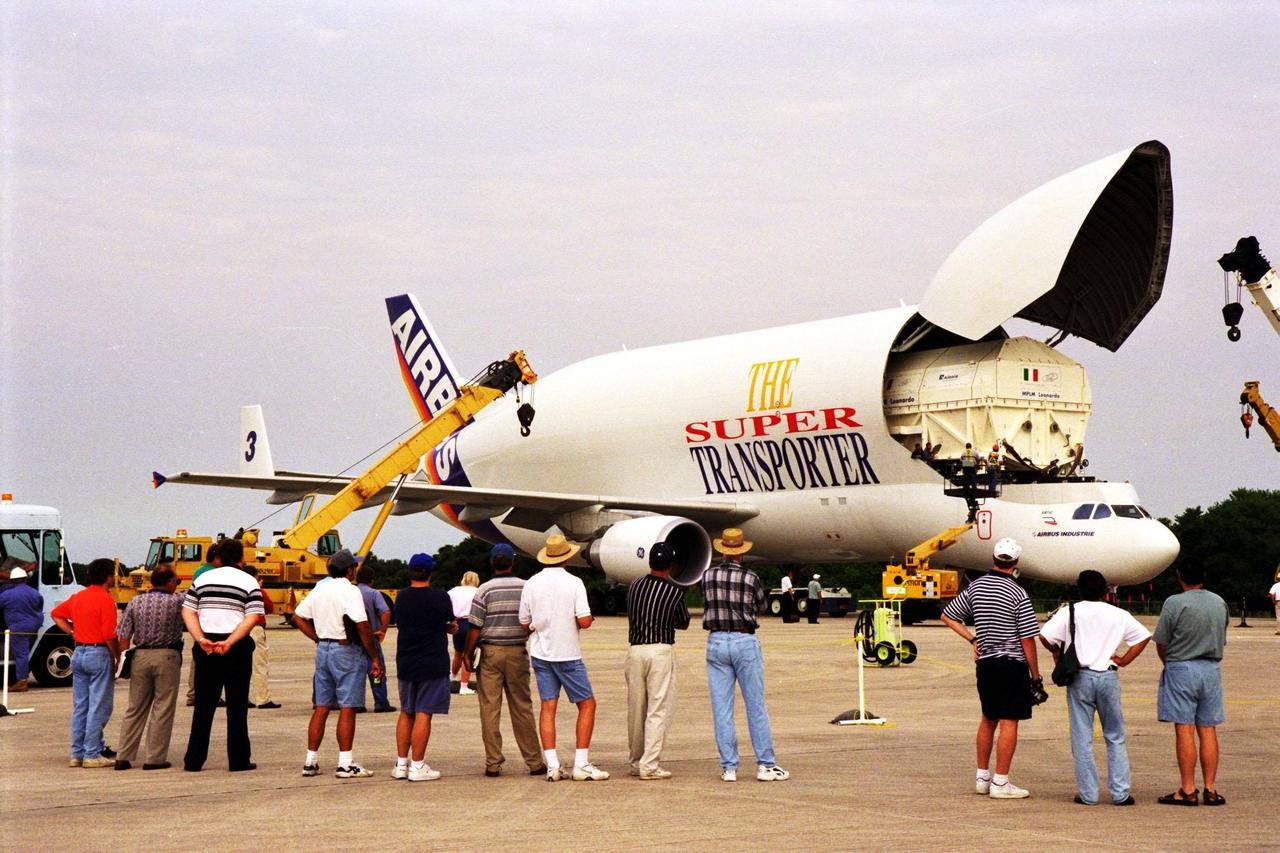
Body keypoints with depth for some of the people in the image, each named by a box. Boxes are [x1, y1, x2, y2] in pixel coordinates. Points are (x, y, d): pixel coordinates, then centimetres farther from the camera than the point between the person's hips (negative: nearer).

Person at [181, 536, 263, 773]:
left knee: (203, 706, 9)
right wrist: (229, 642, -18)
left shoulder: (202, 579, 10)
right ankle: (238, 760, 4)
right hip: (237, 649, -3)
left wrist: (201, 640, -9)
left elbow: (187, 613, 1)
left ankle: (194, 760, 8)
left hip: (206, 648, 3)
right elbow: (252, 618, -13)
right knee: (236, 705, 4)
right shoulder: (248, 582, 0)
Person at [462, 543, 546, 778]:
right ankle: (534, 762, 10)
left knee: (490, 708, 2)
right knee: (522, 708, 8)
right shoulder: (526, 588, 1)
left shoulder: (485, 589, -6)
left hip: (490, 653, -2)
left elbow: (475, 627, -7)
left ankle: (493, 763, 1)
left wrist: (467, 653, 2)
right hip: (518, 653, 2)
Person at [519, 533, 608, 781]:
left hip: (541, 653, 4)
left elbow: (525, 624, 6)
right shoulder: (573, 583, -11)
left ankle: (552, 766, 0)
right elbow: (585, 621, -17)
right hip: (567, 654, -4)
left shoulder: (531, 584, 1)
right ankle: (581, 765, 0)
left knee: (548, 707, 5)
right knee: (587, 704, 6)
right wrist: (576, 622, 5)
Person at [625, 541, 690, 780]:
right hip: (661, 650, -4)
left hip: (635, 649, 4)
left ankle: (636, 762, 20)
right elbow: (683, 624, 9)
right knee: (658, 710, -2)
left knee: (636, 710, 12)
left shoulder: (634, 586, 6)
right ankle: (649, 765, -7)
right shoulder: (674, 592, -5)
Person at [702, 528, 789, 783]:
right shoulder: (750, 578, -5)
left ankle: (728, 768, 4)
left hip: (716, 641, 2)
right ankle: (765, 765, 4)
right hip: (745, 642, -2)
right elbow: (761, 605, 11)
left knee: (721, 709, 4)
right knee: (756, 707, 3)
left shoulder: (708, 576, 1)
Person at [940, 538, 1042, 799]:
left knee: (988, 719, 18)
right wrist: (1035, 675, -4)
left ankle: (982, 778, 25)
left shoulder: (975, 587, 4)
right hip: (1012, 664, -6)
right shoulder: (1018, 594, -13)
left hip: (985, 663, 6)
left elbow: (948, 616, 11)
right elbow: (1027, 639, -12)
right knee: (1009, 722, -2)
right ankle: (1000, 783, -1)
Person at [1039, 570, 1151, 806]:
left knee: (1082, 739, 4)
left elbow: (1045, 636, -9)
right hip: (1108, 676, 1)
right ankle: (1120, 793, 8)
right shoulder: (1118, 615, 6)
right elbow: (1144, 636, 6)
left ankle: (1087, 793, 4)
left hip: (1080, 677, -1)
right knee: (1115, 737, 11)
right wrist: (1123, 660, 9)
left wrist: (1057, 651, 10)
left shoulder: (1070, 612, 0)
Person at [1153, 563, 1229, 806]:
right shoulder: (1220, 603, 7)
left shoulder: (1174, 603, -10)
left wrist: (1169, 663, 12)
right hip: (1212, 669, 5)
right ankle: (1210, 789, 7)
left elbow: (1161, 643, -6)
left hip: (1181, 668, -5)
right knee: (1208, 729, 7)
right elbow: (1222, 640, 13)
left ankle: (1188, 790, -3)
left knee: (1184, 729, -3)